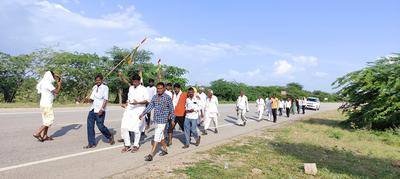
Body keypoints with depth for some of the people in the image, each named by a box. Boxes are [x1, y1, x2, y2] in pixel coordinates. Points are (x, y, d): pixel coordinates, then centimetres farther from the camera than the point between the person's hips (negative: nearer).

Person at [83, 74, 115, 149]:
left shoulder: (105, 87, -5)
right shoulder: (94, 87, 14)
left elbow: (106, 99, -12)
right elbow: (92, 98, 20)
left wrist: (102, 109, -19)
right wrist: (90, 99, -4)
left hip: (100, 110, -6)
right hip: (93, 109, 6)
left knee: (100, 126, -6)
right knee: (90, 125, 2)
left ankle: (110, 136, 21)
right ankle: (91, 143, 11)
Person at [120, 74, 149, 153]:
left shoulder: (143, 89, -3)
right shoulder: (130, 88, 14)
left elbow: (147, 100, -9)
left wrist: (137, 102, -22)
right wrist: (127, 104, 12)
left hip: (139, 111, -5)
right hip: (129, 110, 5)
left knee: (137, 128, -2)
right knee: (124, 127, -2)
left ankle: (136, 145, 16)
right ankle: (127, 145, 12)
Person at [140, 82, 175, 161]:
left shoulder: (167, 98, -8)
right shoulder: (154, 97, 7)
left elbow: (171, 109, -2)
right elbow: (150, 106, 7)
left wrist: (172, 119, 2)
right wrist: (143, 114, -4)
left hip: (162, 120, -6)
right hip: (156, 119, 6)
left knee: (157, 137, -8)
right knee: (161, 135, 18)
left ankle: (151, 155, -7)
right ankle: (165, 150, 35)